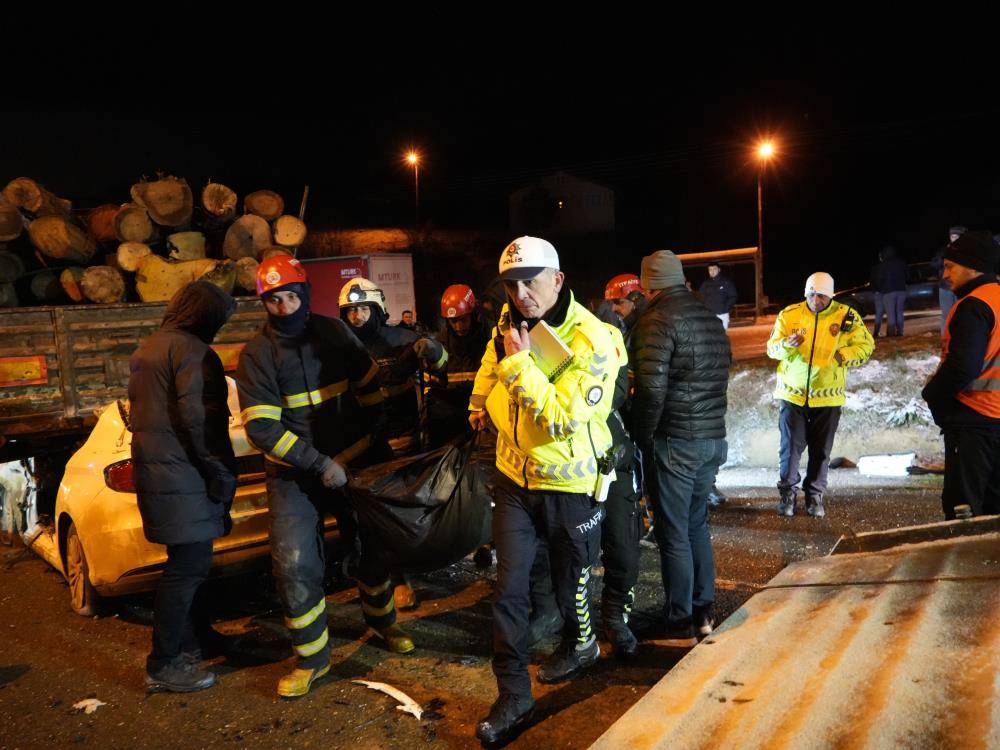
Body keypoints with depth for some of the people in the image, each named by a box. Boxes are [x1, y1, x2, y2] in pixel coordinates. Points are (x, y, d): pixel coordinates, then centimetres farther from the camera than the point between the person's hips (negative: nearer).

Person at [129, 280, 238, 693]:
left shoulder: (146, 350, 18)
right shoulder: (190, 350, -14)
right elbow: (198, 418, -22)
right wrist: (221, 474, -15)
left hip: (152, 468, 10)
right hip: (184, 476, -10)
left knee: (186, 562, 22)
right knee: (188, 566, -4)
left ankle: (191, 635, 36)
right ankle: (163, 665, 3)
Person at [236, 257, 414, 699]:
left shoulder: (334, 333, -3)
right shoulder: (257, 354, -11)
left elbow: (370, 387, 8)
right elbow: (262, 429, -17)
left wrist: (375, 442, 7)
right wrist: (320, 464, -22)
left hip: (352, 461, 3)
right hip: (295, 475, -3)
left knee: (373, 545, 15)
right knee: (294, 564, -9)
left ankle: (381, 620, 40)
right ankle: (311, 658, 10)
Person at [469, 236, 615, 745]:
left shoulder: (590, 340, -21)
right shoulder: (511, 322, 0)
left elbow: (562, 419, -28)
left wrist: (520, 363, -29)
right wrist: (480, 399, 16)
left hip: (570, 484, -4)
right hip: (515, 475, 5)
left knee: (570, 581, 16)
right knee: (508, 589, 2)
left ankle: (580, 645, 47)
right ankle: (513, 695, 15)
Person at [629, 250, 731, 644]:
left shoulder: (657, 320, -13)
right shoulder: (711, 319, 12)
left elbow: (651, 387, -20)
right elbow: (721, 374, 16)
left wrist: (642, 437, -9)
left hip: (675, 442, -8)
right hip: (713, 439, 8)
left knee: (674, 534, 3)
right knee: (697, 525, 19)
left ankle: (680, 622, 14)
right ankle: (703, 611, 27)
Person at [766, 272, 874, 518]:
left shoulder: (846, 316, -2)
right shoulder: (789, 314, -2)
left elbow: (866, 346, 2)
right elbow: (772, 348, -4)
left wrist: (842, 355, -16)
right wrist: (787, 344, -27)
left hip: (828, 397, 1)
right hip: (792, 394, -1)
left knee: (821, 450, 10)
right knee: (791, 447, 2)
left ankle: (815, 496, 24)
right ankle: (788, 493, 17)